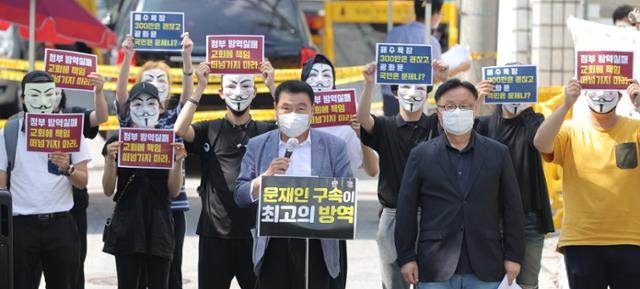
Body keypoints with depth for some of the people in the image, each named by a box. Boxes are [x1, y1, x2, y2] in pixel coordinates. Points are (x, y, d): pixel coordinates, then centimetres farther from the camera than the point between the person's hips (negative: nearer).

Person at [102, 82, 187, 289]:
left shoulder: (169, 143, 5)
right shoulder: (117, 143, 2)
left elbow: (174, 191, 2)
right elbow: (108, 190, -1)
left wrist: (178, 161, -14)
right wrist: (110, 159, -17)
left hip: (159, 226, 1)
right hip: (127, 226, -1)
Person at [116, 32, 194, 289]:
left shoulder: (175, 116, 7)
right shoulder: (131, 117, 5)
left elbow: (188, 92, -10)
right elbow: (121, 93, -13)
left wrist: (186, 57, -28)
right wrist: (128, 58, -30)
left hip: (172, 205, 1)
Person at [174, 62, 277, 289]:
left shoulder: (266, 132, 6)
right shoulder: (210, 131, 5)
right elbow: (180, 130, -13)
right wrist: (200, 88, -13)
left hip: (255, 231, 0)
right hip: (215, 232, 0)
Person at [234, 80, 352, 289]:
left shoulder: (333, 147, 5)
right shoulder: (257, 146, 9)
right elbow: (240, 197, 6)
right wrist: (266, 176, -12)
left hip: (315, 246, -1)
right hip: (273, 247, 1)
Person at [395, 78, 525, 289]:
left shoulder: (498, 154, 8)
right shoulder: (421, 155, 7)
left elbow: (512, 208, 7)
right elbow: (406, 210, 5)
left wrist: (513, 256, 1)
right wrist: (406, 257, -1)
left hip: (486, 270, 0)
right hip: (435, 271, 0)